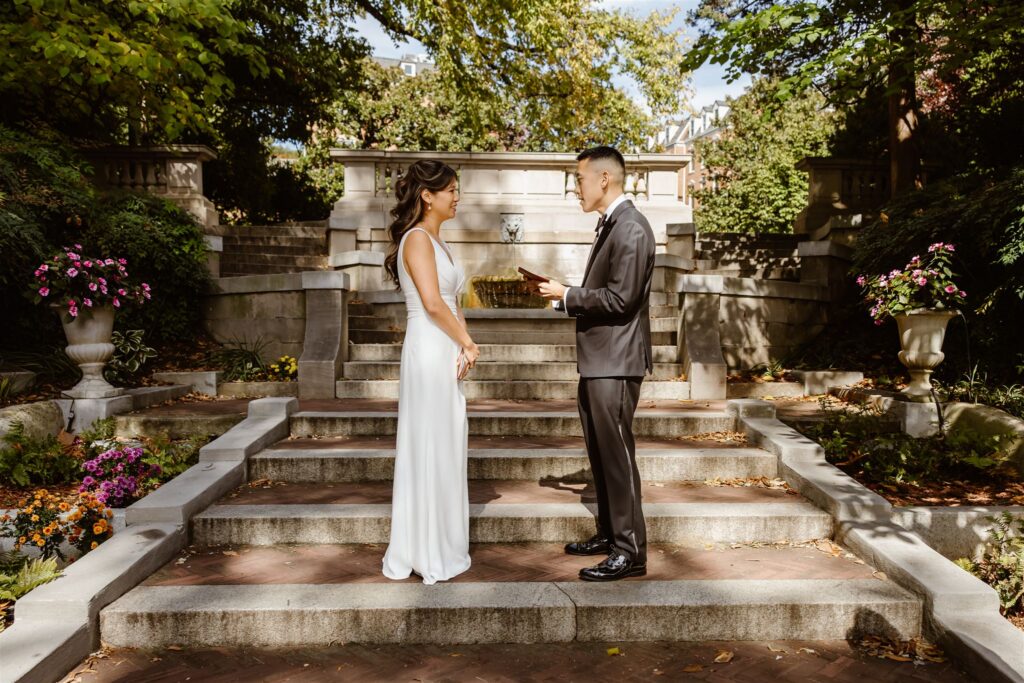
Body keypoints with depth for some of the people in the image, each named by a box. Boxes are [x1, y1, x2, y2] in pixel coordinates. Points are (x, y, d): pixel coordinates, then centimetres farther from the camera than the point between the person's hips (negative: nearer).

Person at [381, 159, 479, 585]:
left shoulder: (435, 241, 18)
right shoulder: (417, 238, -10)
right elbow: (432, 303, -20)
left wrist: (463, 347, -1)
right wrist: (468, 343, -9)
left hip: (446, 355, 10)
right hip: (429, 353, -10)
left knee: (444, 450, 14)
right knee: (431, 450, -1)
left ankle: (435, 549, 26)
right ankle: (432, 556, 11)